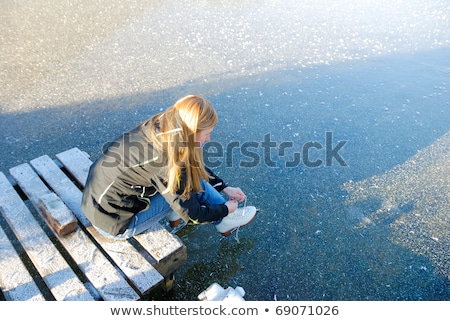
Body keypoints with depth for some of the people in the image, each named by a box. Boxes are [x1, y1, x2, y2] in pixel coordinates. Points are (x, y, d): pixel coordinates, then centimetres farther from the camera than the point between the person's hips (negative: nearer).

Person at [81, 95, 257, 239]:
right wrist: (225, 209, 0)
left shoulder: (160, 127, -9)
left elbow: (197, 167, 8)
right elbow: (193, 215, -17)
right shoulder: (167, 164, -30)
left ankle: (175, 212, 16)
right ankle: (225, 221, 12)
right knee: (191, 184, -9)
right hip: (114, 222, -7)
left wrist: (224, 187, 9)